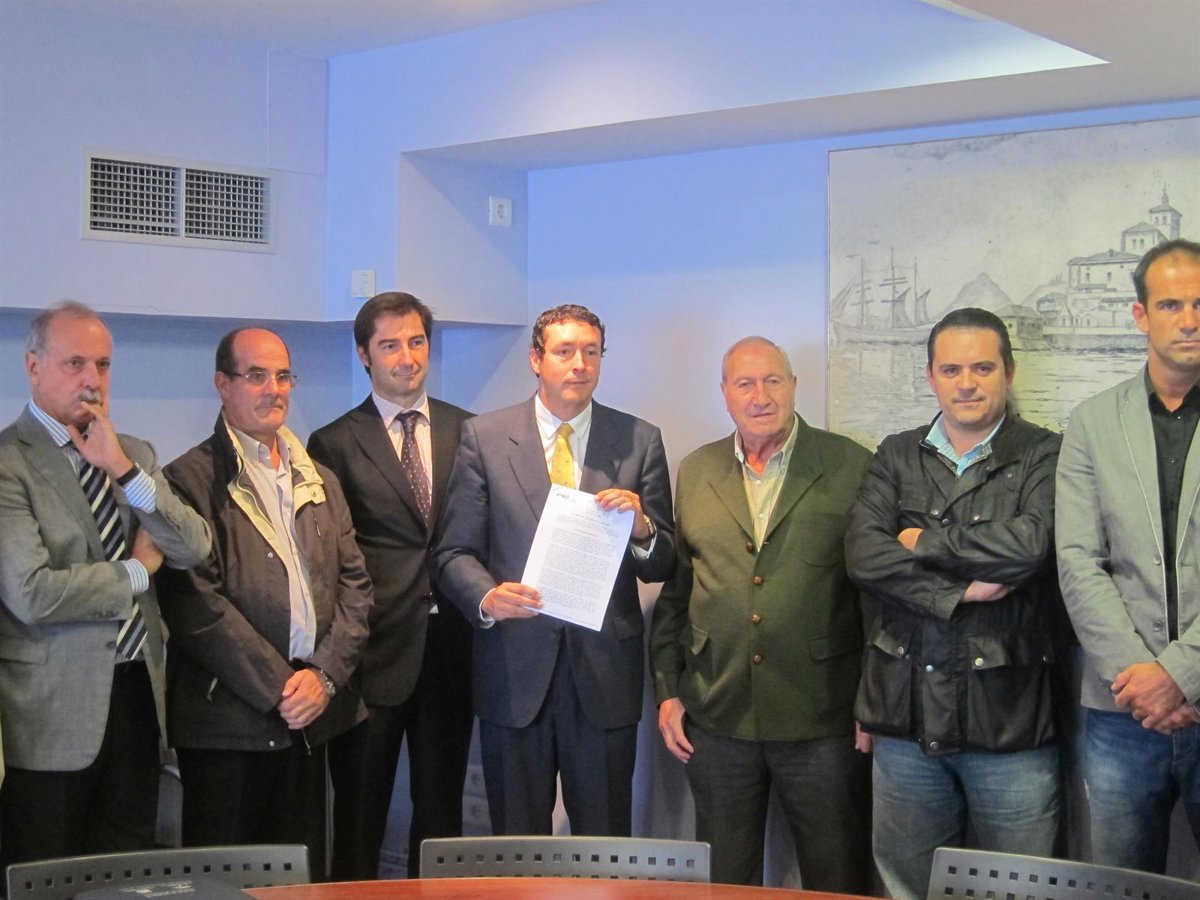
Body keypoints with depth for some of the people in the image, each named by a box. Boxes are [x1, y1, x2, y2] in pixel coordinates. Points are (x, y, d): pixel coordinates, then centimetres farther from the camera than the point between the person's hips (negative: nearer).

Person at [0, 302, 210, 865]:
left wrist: (125, 470, -13)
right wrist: (137, 571, -7)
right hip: (52, 715, -6)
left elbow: (194, 549, -2)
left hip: (136, 694, 6)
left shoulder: (136, 454, 11)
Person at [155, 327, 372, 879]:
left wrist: (324, 674, -3)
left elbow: (354, 583, 12)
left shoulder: (320, 481, 17)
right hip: (228, 720, -5)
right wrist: (280, 687, -12)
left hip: (311, 711, 6)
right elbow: (195, 603, -13)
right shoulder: (190, 480, -5)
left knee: (304, 875, 10)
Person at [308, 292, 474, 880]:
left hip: (450, 648, 3)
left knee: (442, 810, 13)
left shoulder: (468, 431, 8)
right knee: (360, 815, 7)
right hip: (376, 652, -2)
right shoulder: (334, 444, 0)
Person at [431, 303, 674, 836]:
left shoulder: (640, 441, 5)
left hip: (605, 672, 1)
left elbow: (662, 566, 4)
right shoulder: (484, 437, 3)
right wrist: (487, 596, -17)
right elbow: (454, 552, 2)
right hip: (514, 672, 0)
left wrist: (641, 529, -17)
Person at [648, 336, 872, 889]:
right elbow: (673, 589, 11)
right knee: (723, 883, 14)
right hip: (717, 718, 3)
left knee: (837, 882, 8)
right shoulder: (695, 474, 8)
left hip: (824, 720, -3)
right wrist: (667, 691, 7)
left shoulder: (851, 467, -3)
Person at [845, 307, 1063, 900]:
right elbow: (863, 555, -4)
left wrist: (924, 540, -5)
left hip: (1008, 713, -3)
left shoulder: (1045, 457, 0)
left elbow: (1027, 546, -18)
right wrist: (957, 591, -13)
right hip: (908, 711, 3)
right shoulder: (896, 457, 10)